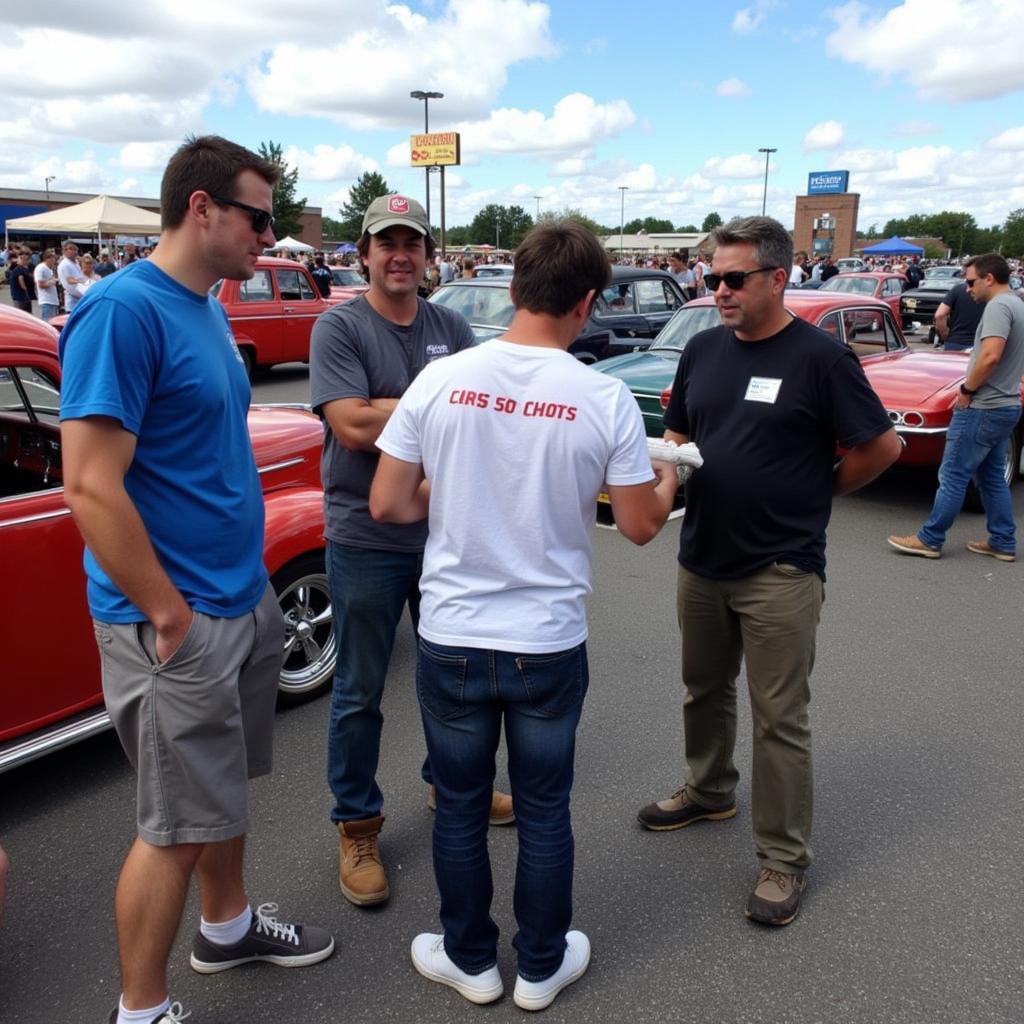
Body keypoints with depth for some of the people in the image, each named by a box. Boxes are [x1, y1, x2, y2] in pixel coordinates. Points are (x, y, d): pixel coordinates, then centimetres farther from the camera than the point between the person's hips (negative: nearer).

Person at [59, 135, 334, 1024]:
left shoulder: (208, 309, 9)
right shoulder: (124, 309, -19)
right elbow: (90, 489, -23)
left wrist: (246, 582, 13)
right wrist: (169, 615, -18)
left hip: (244, 599, 9)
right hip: (177, 622, -8)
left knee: (224, 785, 23)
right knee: (178, 825, 5)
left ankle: (227, 927, 44)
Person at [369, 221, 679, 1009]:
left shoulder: (440, 379, -9)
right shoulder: (605, 399, -11)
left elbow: (387, 504, -5)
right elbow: (641, 525, -3)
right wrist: (667, 482, 18)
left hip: (451, 640, 1)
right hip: (549, 645, 0)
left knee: (460, 808, 19)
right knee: (544, 813, 18)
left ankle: (470, 960, 38)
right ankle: (542, 967, 37)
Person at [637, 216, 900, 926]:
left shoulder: (819, 355, -11)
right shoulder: (704, 349, 6)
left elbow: (882, 446, -8)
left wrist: (815, 493, -1)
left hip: (780, 569, -6)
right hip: (703, 559, 6)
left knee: (780, 718, 3)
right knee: (705, 689, 21)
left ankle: (784, 859, 19)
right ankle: (710, 791, 44)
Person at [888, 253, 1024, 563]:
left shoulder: (998, 306, -17)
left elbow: (991, 356, -28)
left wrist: (967, 390, -15)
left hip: (983, 409, -10)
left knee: (953, 475, -3)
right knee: (992, 476, 15)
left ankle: (930, 540, 4)